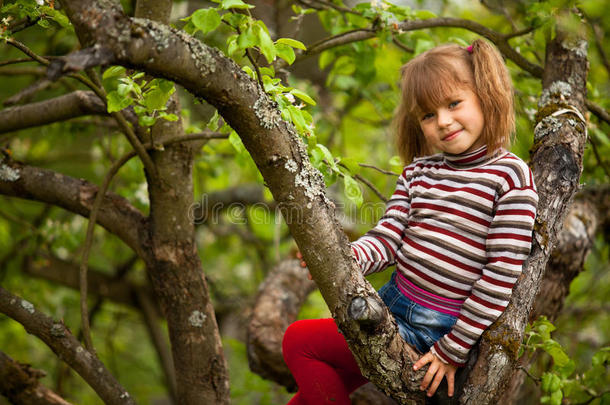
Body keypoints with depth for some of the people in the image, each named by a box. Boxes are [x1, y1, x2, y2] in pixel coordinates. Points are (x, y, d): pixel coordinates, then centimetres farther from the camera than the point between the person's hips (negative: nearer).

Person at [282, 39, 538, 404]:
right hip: (392, 305, 6)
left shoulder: (511, 176, -12)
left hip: (438, 329, -6)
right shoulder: (418, 172, 8)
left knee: (300, 341, -7)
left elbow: (502, 275, -15)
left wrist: (452, 350, -14)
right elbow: (387, 239, 0)